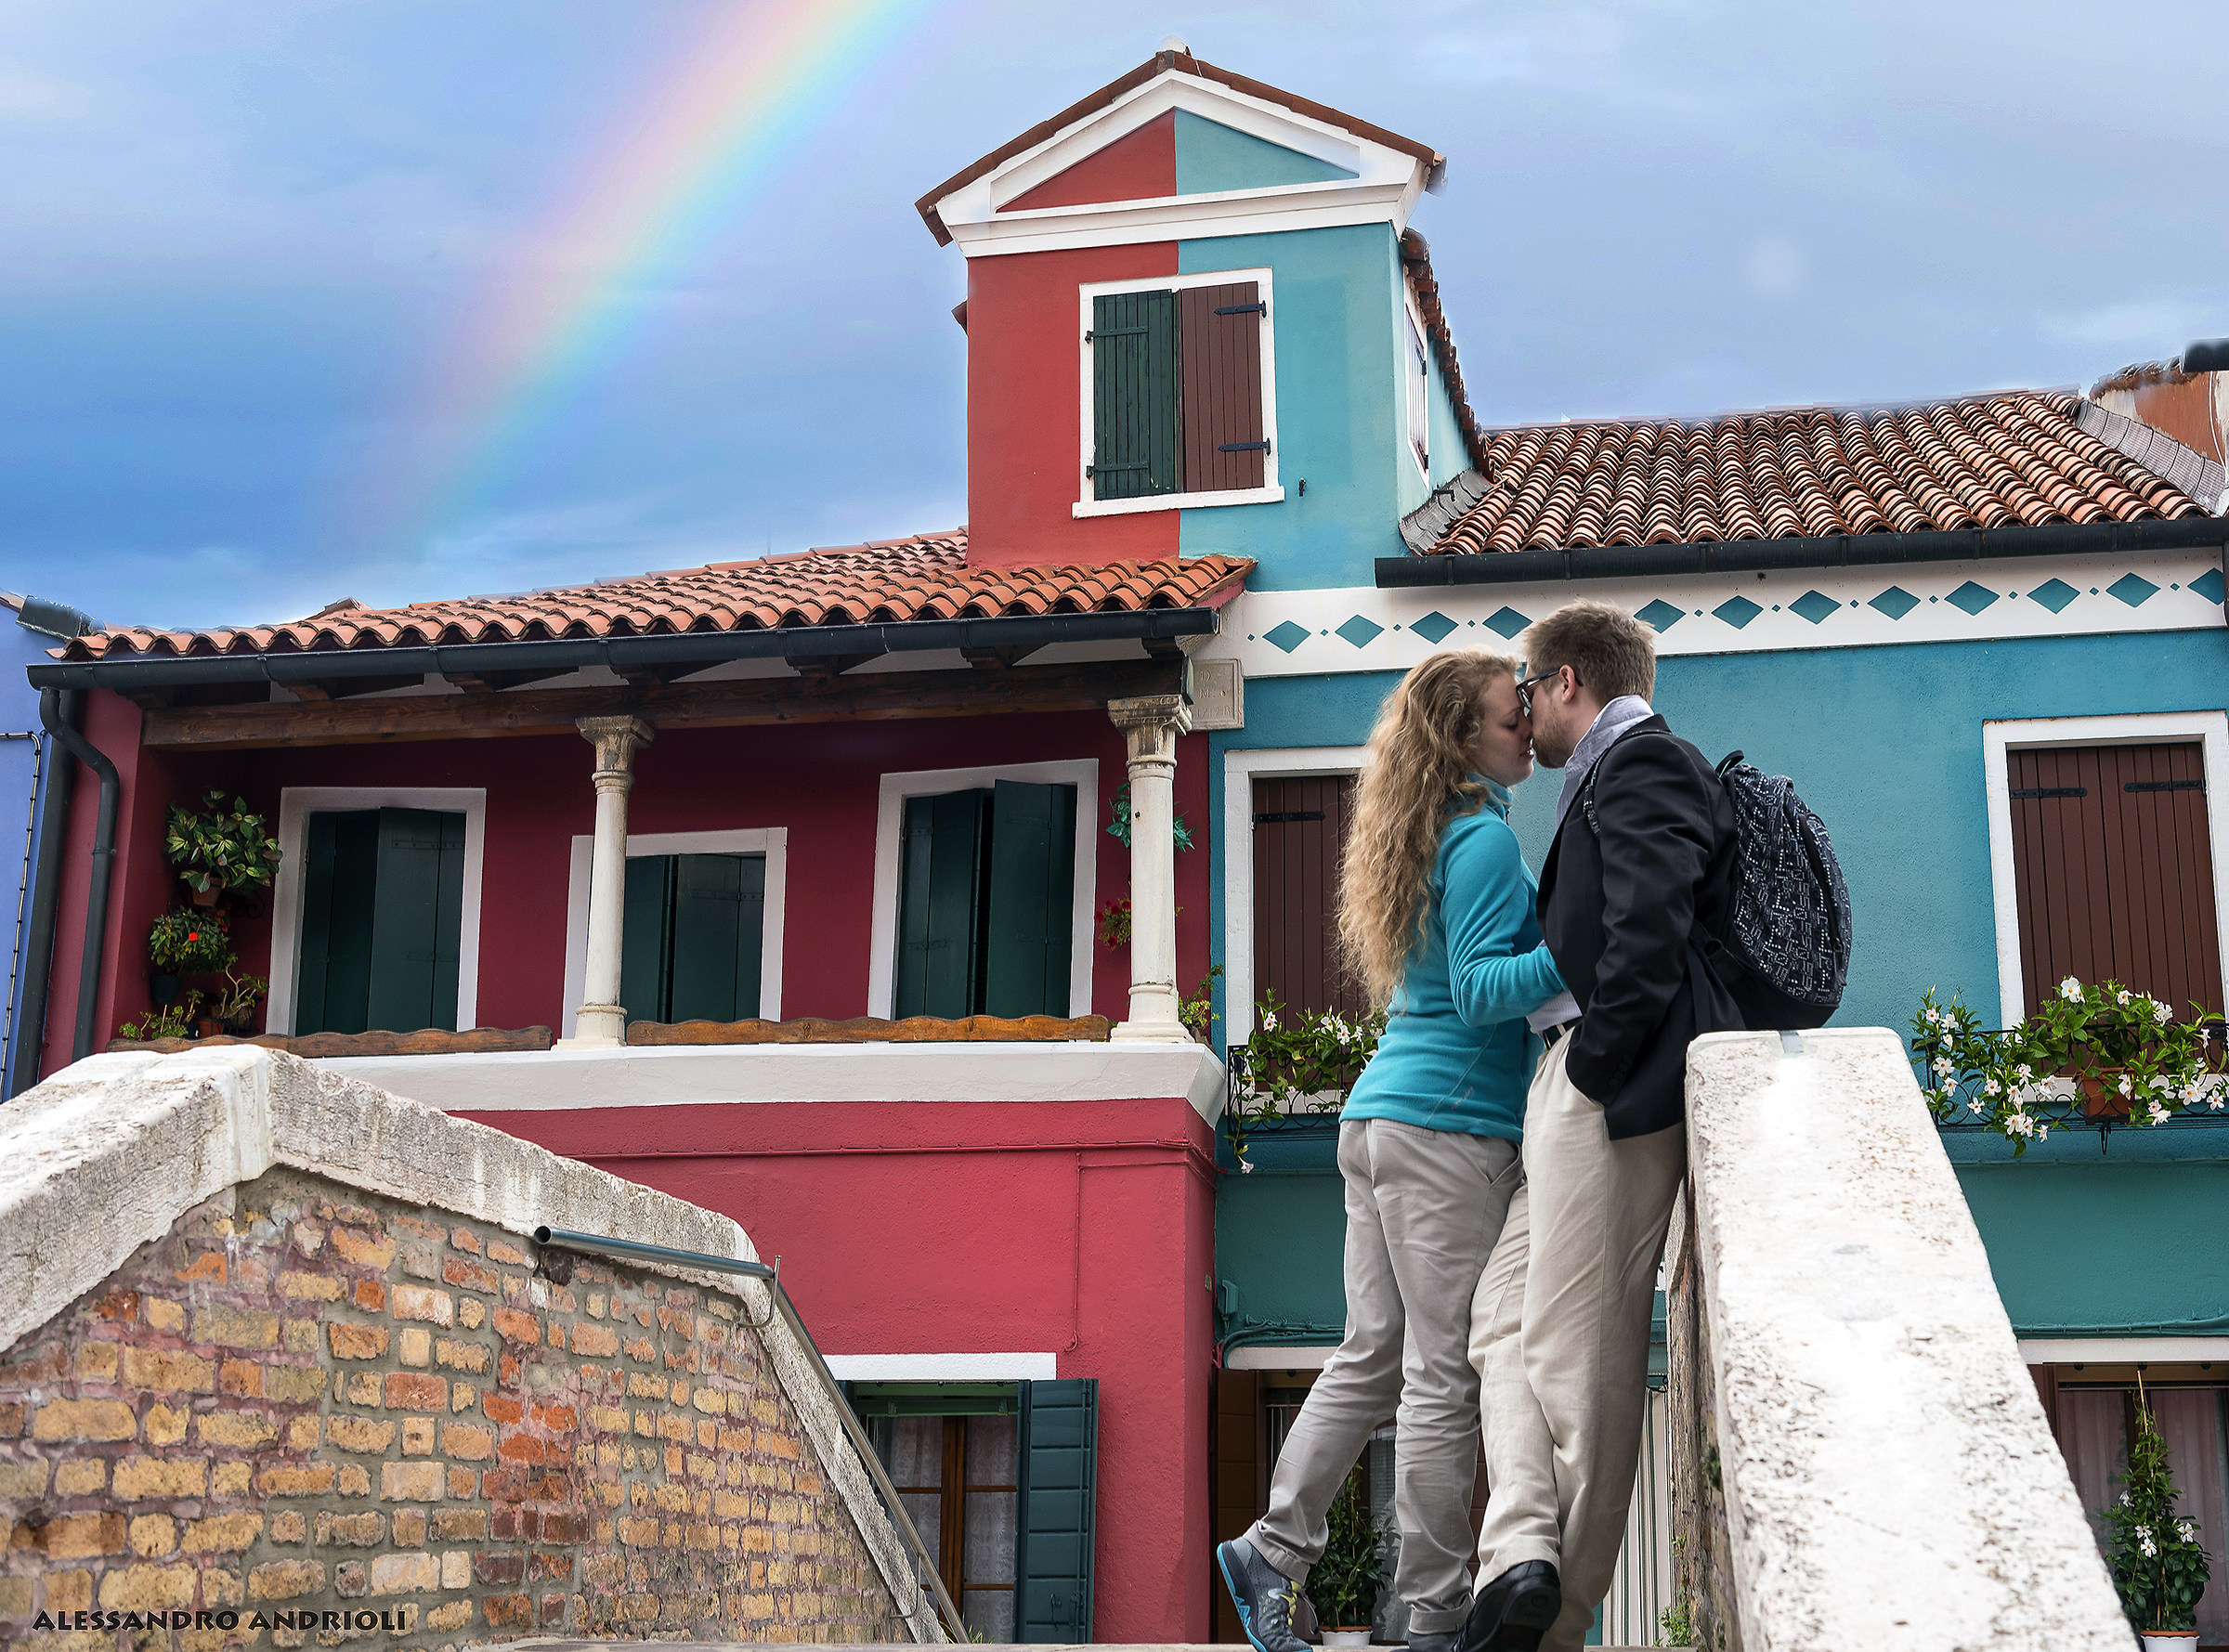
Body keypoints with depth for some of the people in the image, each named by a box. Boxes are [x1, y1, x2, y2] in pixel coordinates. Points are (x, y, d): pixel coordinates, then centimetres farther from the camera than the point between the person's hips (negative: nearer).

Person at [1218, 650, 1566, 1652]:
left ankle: (1274, 1550, 15)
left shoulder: (1426, 835, 19)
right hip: (1451, 1124, -9)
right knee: (1444, 1374, -5)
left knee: (1375, 1356, 13)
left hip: (1380, 1115, 9)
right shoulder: (1483, 837, -10)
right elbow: (1481, 992, -17)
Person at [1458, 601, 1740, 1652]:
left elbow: (1651, 927, -20)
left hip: (1611, 1088, -10)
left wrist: (1591, 1061, -17)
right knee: (1507, 1317, 4)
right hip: (1581, 1089, 10)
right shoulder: (1617, 772, 26)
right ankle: (1522, 1550, -8)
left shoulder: (1639, 761, -6)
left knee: (1579, 1349, -9)